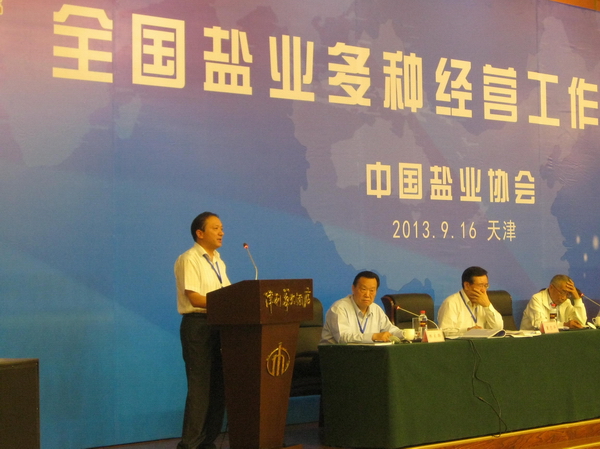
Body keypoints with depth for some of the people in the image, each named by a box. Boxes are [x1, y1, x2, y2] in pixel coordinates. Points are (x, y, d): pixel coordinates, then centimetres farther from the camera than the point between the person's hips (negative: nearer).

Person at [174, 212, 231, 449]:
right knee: (200, 387, -8)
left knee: (219, 385, 8)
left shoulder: (218, 262, 17)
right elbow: (194, 297, -17)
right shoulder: (189, 259, -8)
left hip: (219, 325, 8)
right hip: (197, 325, -8)